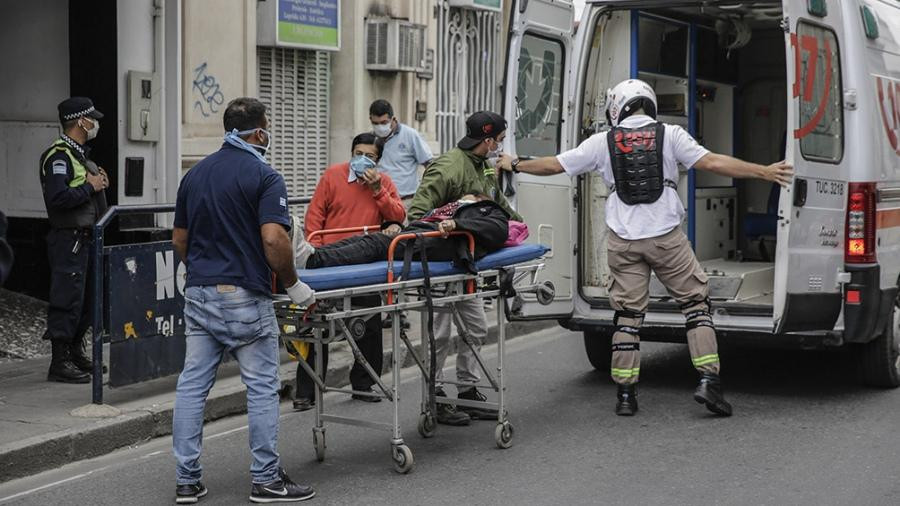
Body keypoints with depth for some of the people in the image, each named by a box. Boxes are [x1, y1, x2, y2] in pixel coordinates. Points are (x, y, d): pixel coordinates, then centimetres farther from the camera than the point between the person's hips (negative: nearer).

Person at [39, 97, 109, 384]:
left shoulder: (80, 154, 17)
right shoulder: (59, 156, -15)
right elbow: (58, 197, -27)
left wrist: (99, 183, 7)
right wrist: (91, 187, -17)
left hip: (85, 238, 10)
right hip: (68, 239, -10)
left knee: (86, 299, 16)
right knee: (67, 300, -7)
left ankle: (75, 353, 28)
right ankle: (59, 363, -2)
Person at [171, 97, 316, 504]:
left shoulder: (194, 174, 12)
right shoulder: (264, 176, -9)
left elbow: (179, 239, 16)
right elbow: (274, 240, -19)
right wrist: (292, 284, -6)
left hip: (198, 293, 6)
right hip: (244, 297, -6)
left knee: (192, 384, 7)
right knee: (262, 388, 3)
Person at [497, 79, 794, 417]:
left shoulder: (603, 142, 4)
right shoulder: (669, 135, 0)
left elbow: (555, 165, 11)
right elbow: (713, 163, -7)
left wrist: (514, 165, 27)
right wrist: (765, 172, -3)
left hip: (624, 242, 2)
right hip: (666, 237, -1)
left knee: (627, 313, 8)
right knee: (695, 302, 8)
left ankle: (625, 393, 9)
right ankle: (708, 380, -2)